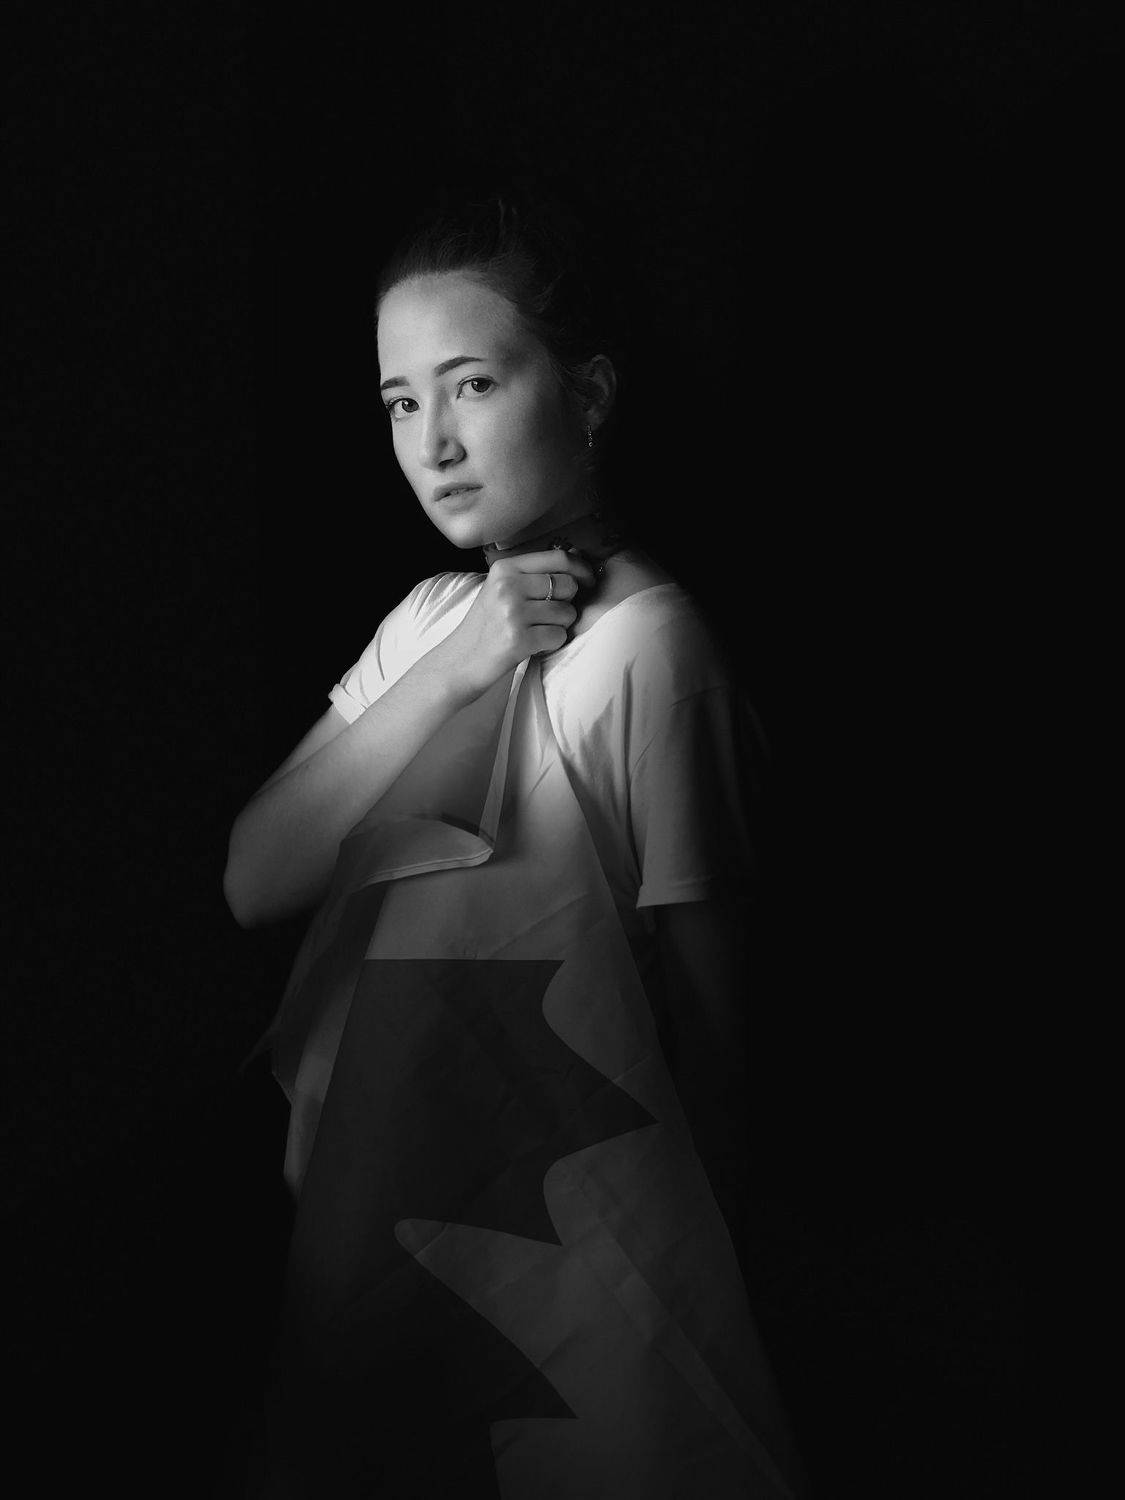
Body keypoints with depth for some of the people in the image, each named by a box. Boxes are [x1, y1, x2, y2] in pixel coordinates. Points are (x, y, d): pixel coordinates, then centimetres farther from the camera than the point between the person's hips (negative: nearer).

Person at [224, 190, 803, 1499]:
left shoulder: (643, 642, -17)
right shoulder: (429, 618, 5)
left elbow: (705, 1006, -13)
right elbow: (254, 882, -6)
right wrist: (448, 673, -16)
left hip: (551, 1281, -7)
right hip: (370, 1239, 7)